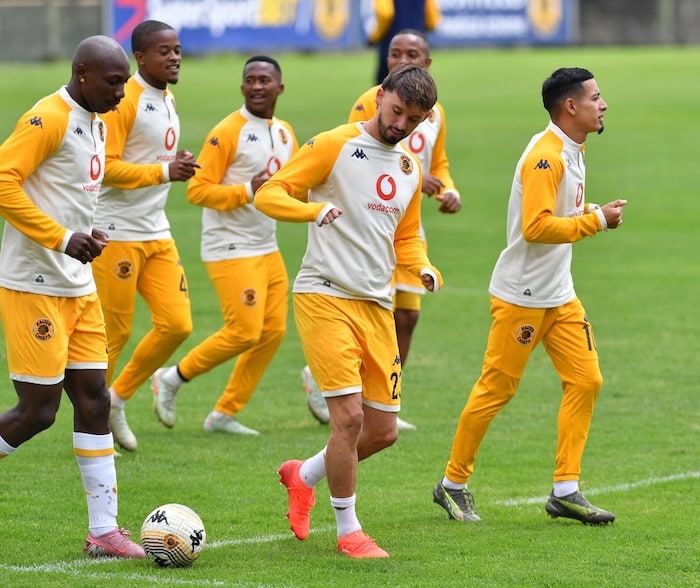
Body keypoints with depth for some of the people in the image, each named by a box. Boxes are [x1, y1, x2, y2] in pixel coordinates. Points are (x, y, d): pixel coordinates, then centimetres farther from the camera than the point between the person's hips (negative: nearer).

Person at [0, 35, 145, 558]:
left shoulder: (96, 123, 14)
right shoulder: (47, 119, -16)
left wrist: (88, 236, 7)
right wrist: (62, 238, -22)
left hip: (78, 287, 9)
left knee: (93, 401, 7)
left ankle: (104, 530, 9)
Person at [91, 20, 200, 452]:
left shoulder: (167, 100, 13)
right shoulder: (124, 101, -15)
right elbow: (106, 166, -21)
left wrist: (178, 166, 8)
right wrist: (165, 171, -25)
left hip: (157, 233, 8)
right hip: (118, 233, -8)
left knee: (177, 324, 0)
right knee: (114, 331, -2)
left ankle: (118, 398, 17)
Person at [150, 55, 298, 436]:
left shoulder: (285, 133, 10)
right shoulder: (227, 133, -14)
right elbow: (197, 190, -17)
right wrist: (247, 191, -26)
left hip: (267, 248, 8)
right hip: (232, 250, -8)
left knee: (273, 331, 4)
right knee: (243, 331, -13)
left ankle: (225, 413, 14)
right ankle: (173, 378, 8)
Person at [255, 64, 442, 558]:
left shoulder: (409, 167, 15)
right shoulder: (334, 146, -5)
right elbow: (269, 194, -8)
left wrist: (424, 267, 3)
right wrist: (316, 209, -27)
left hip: (377, 305, 7)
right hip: (324, 296, -7)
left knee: (383, 432, 6)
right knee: (349, 415, -15)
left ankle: (304, 476, 33)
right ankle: (348, 531, 2)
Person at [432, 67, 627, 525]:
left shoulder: (573, 152, 11)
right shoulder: (545, 157, -20)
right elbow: (536, 227, -26)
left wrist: (592, 213, 6)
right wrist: (596, 220, -22)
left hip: (560, 295, 9)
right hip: (522, 296, -9)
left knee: (585, 380, 1)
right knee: (496, 389, -1)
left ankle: (565, 490, 5)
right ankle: (453, 484, 12)